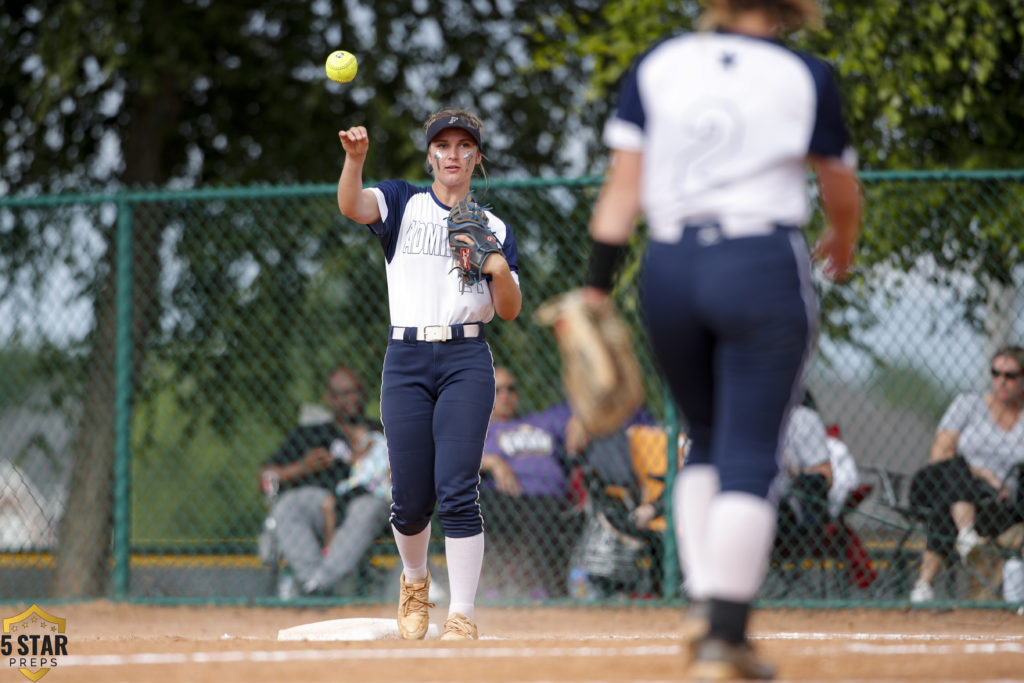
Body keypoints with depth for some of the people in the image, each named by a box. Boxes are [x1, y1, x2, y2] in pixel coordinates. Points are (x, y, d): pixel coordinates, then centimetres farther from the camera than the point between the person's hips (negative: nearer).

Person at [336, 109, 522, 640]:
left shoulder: (493, 228, 13)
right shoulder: (403, 204, 10)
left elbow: (510, 311, 7)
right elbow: (351, 206, -12)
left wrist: (500, 269, -13)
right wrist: (355, 158, -32)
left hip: (466, 361, 0)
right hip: (406, 361, 0)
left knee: (456, 490, -13)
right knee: (410, 499, 1)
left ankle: (462, 616, -10)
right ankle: (414, 580, 32)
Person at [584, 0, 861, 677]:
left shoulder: (657, 64, 7)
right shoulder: (804, 76, 1)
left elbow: (622, 186, 3)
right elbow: (842, 190, 12)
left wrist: (597, 288, 4)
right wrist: (842, 242, 33)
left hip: (669, 269, 4)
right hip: (765, 266, -4)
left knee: (706, 442, 20)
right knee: (750, 456, -3)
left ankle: (703, 602, 8)